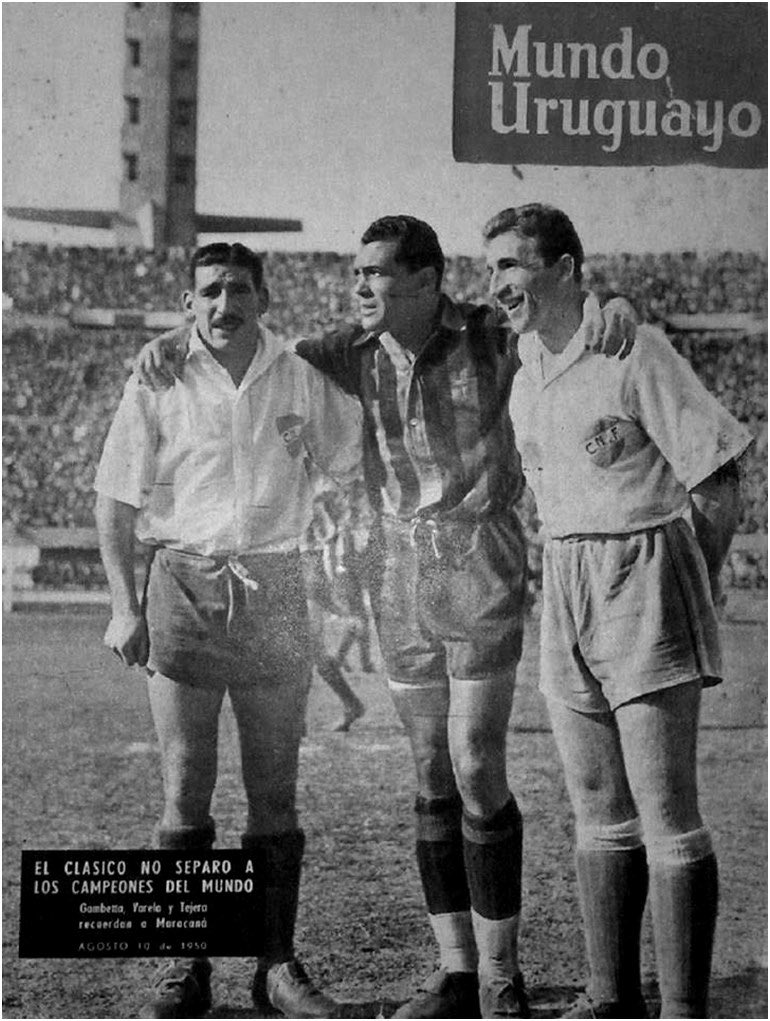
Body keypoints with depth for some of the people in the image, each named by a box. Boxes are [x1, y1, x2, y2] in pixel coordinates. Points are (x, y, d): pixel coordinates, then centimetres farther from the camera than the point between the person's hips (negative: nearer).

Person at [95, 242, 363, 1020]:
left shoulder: (303, 381, 5)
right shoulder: (157, 384, 0)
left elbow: (358, 468, 14)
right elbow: (116, 502, 2)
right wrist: (124, 605, -6)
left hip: (274, 589, 2)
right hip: (184, 583, -1)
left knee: (275, 794, 6)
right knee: (184, 790, -2)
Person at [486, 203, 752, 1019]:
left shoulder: (634, 353, -10)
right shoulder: (525, 381, 13)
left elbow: (719, 486, -8)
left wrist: (689, 597, -2)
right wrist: (570, 590, 13)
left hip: (644, 572, -7)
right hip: (564, 592, 7)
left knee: (667, 818, -7)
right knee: (600, 818, 11)